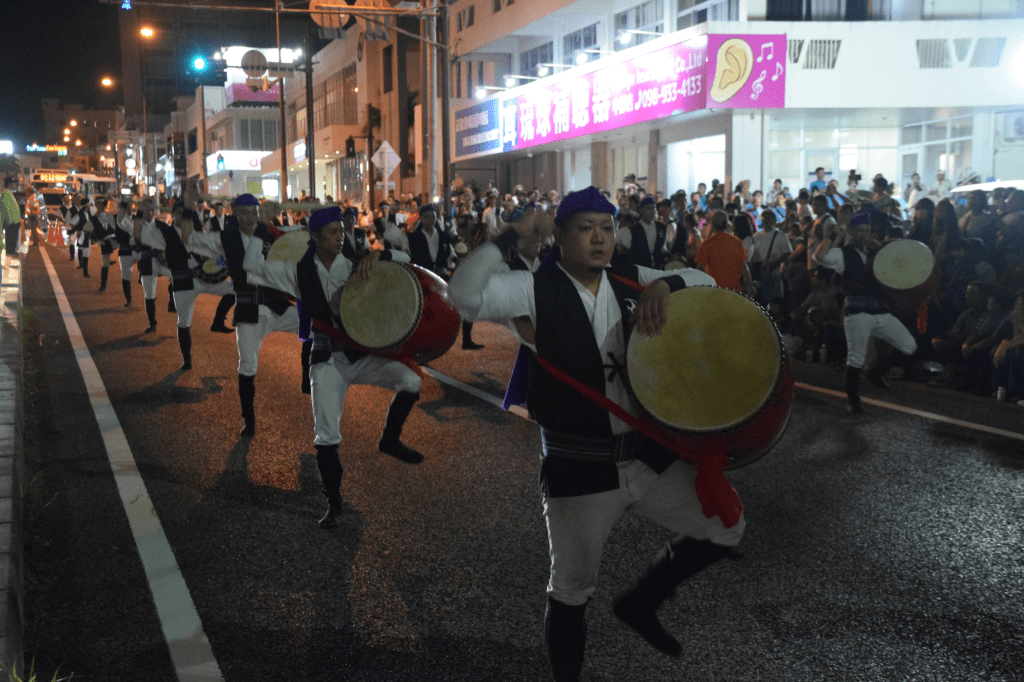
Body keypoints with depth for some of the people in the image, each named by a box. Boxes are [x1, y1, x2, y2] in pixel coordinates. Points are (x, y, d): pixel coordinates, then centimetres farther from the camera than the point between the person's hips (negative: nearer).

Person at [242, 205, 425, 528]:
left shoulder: (354, 267, 2)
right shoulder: (299, 273, 1)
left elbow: (404, 260, 1)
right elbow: (252, 267, 0)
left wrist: (377, 254, -17)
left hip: (363, 353, 1)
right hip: (327, 359, -1)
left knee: (410, 382, -21)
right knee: (326, 436, -3)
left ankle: (390, 439, 5)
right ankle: (334, 503, 14)